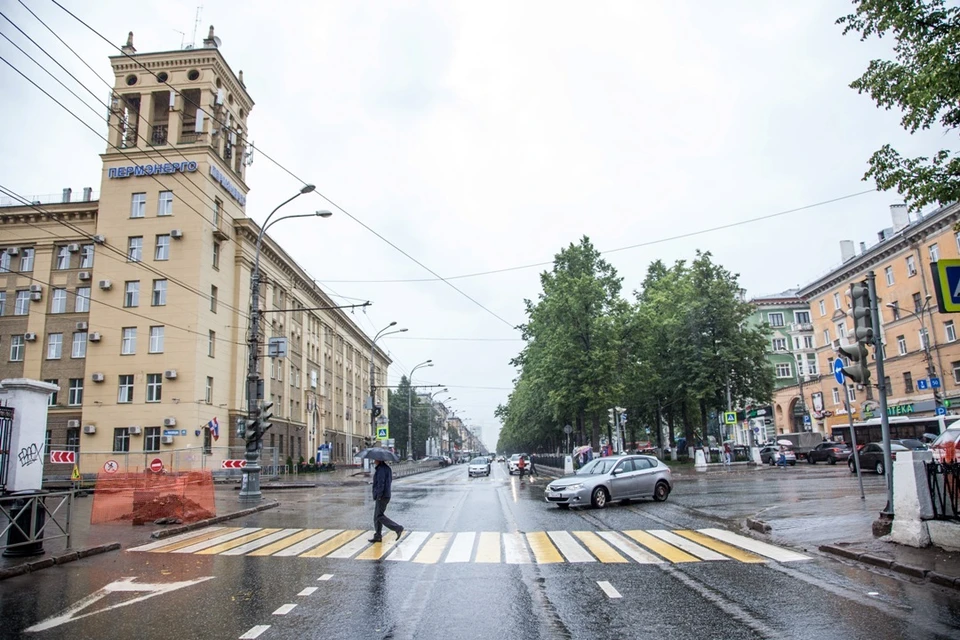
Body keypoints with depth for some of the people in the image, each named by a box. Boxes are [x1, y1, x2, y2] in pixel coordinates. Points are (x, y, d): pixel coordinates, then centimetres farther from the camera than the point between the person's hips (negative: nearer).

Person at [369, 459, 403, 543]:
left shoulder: (381, 469, -16)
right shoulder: (387, 468, 15)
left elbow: (381, 483, -23)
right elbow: (390, 480, 22)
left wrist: (379, 495, -22)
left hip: (382, 496, -10)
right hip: (386, 494, 10)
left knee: (379, 516, -8)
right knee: (377, 516, 14)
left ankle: (397, 528, -11)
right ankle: (377, 536, 17)